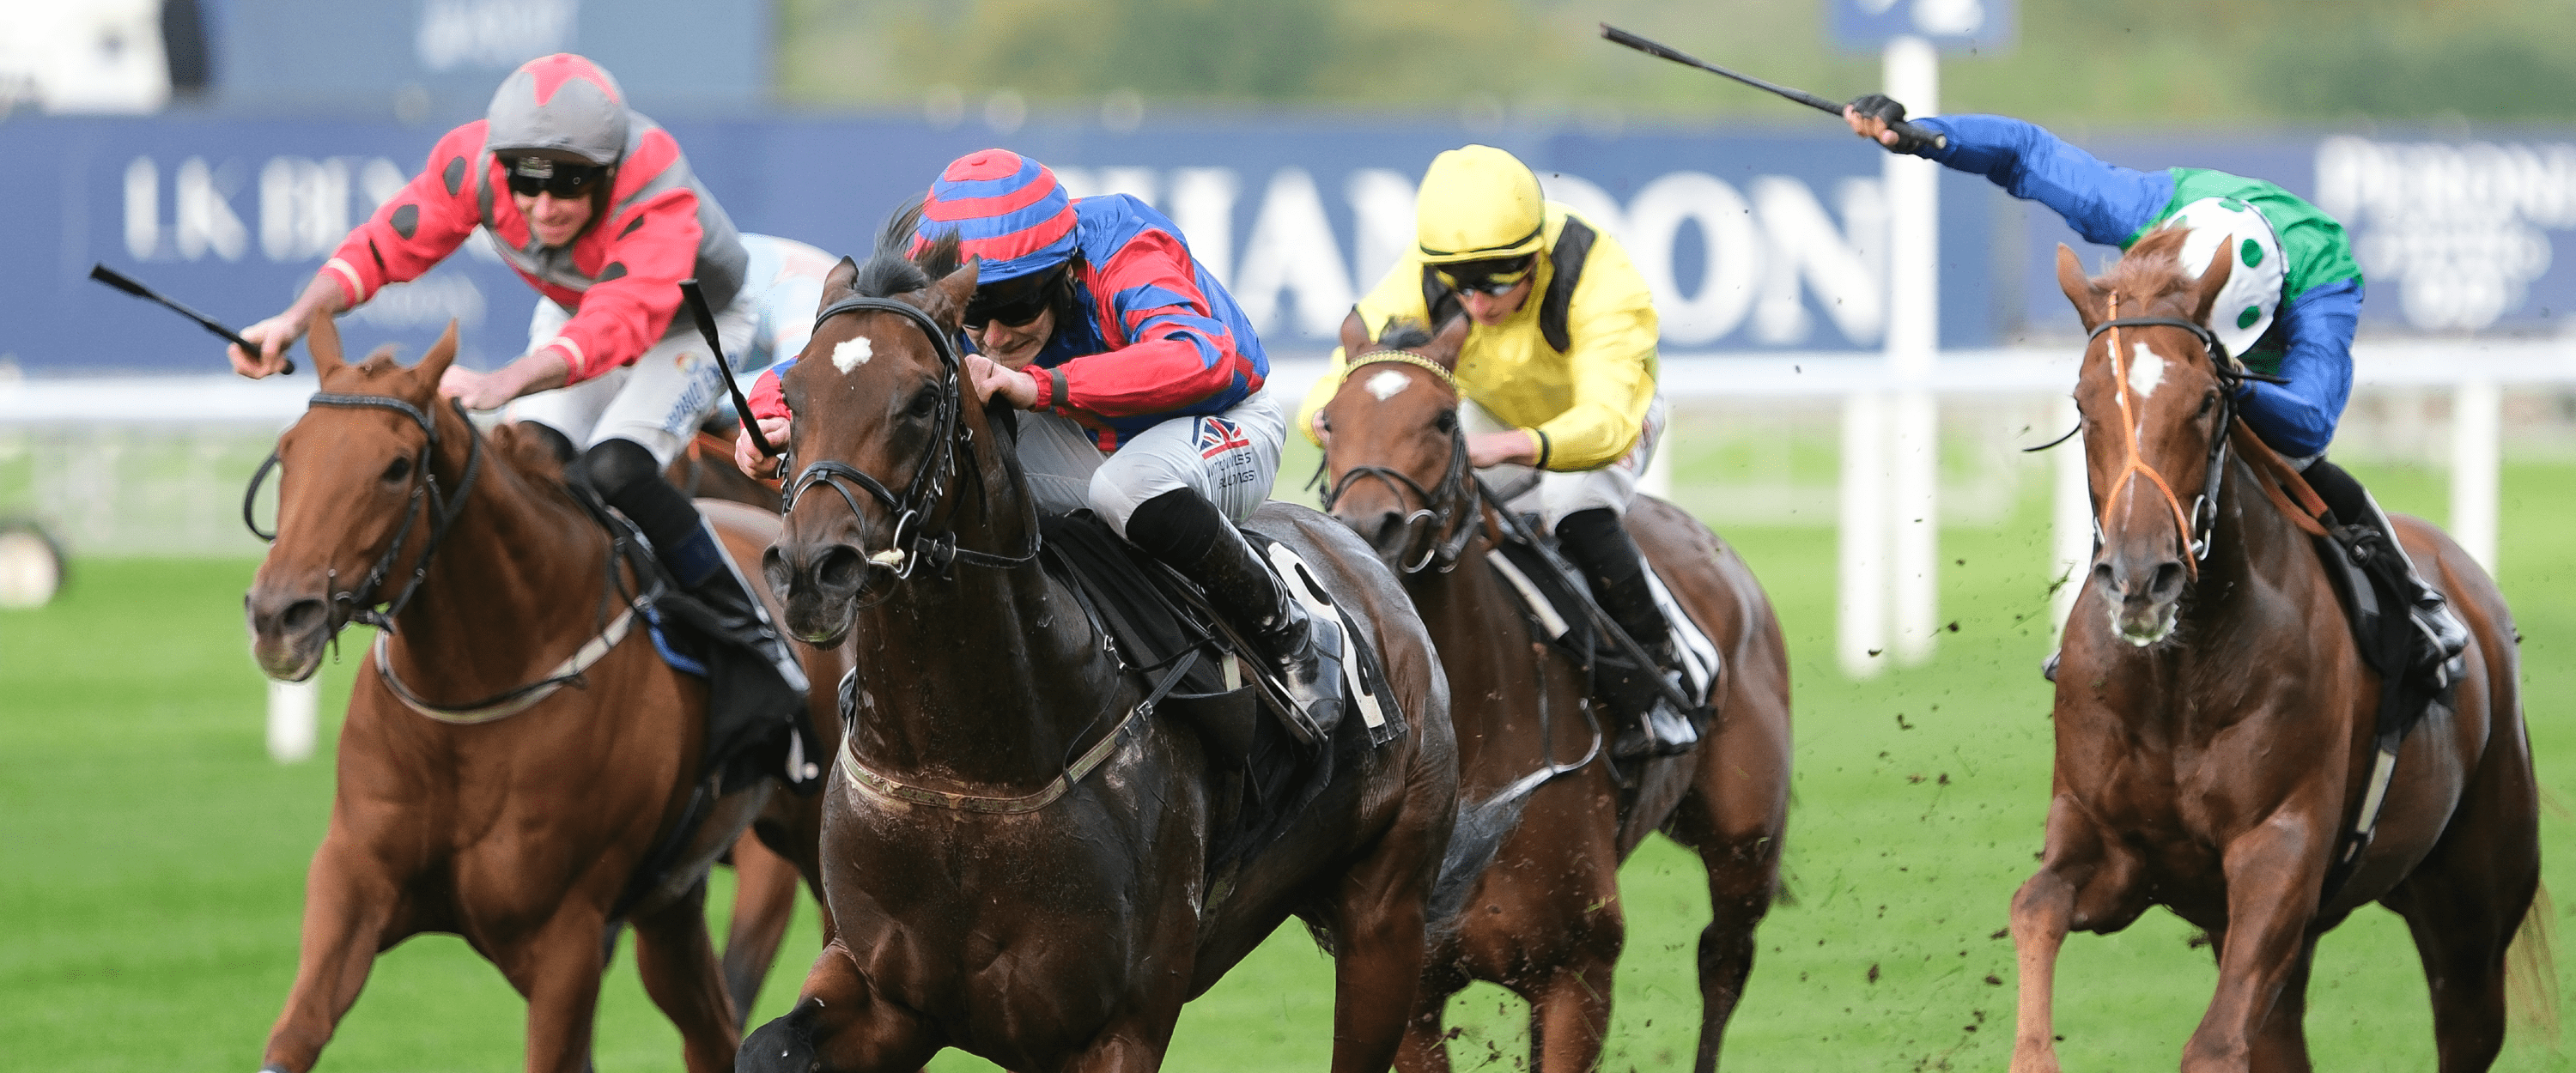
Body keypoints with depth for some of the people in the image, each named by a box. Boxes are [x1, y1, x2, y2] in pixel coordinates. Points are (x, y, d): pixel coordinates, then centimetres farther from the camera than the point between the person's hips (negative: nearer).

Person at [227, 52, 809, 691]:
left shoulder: (660, 201, -44)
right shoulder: (475, 161, -30)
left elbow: (620, 324, -57)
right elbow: (385, 245, -23)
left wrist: (503, 384, -73)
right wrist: (298, 318, -41)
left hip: (696, 323, -5)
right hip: (571, 310, 5)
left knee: (613, 471, -27)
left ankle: (748, 631, -12)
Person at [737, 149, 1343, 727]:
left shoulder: (1124, 256, -34)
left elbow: (1203, 357, -53)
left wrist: (1042, 386, -62)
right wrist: (770, 417, -39)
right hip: (1088, 442, 6)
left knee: (1132, 482, -40)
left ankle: (1291, 639, -19)